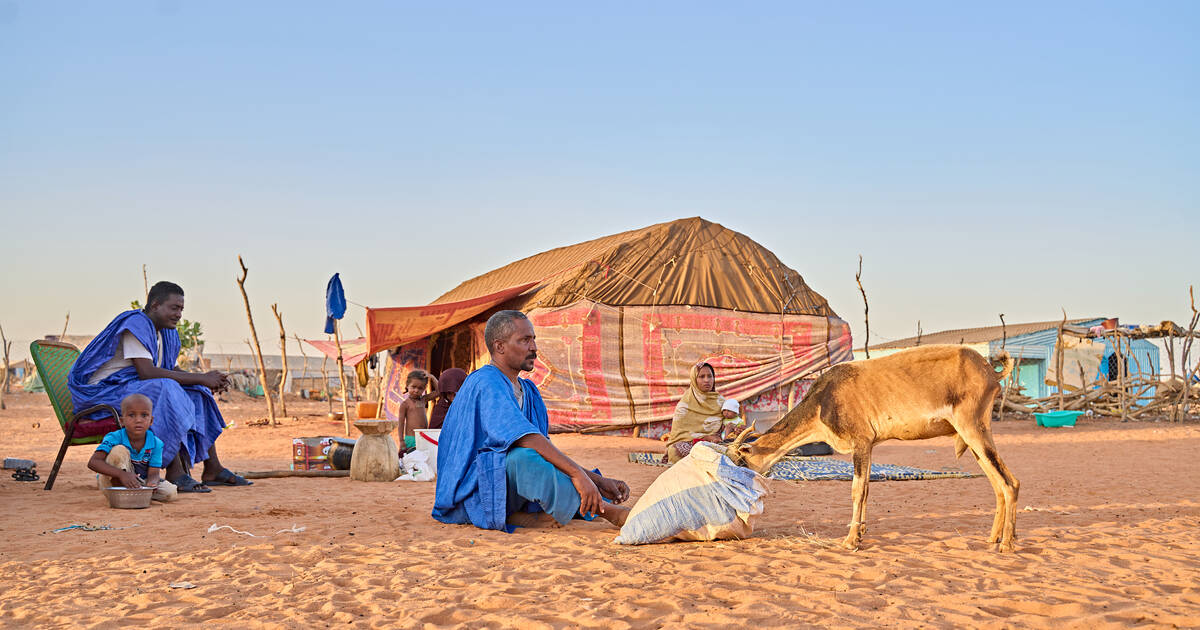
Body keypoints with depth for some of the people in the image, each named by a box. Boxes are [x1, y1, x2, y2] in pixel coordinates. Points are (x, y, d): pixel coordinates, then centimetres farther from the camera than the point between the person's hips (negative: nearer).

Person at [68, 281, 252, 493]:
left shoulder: (164, 331, 11)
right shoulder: (136, 324, -18)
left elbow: (170, 371, 12)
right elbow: (147, 372, -29)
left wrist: (209, 380, -7)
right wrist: (200, 378, -25)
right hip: (106, 391, -10)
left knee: (197, 394, 0)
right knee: (166, 389, -33)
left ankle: (212, 469, -4)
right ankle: (175, 473, -37)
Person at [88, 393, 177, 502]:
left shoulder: (156, 444, -14)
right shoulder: (114, 438, -21)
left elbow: (153, 473, -15)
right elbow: (93, 462, -33)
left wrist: (151, 484, -42)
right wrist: (122, 474, -48)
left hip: (141, 482, 2)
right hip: (114, 482, -2)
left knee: (171, 493, -22)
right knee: (119, 451, -28)